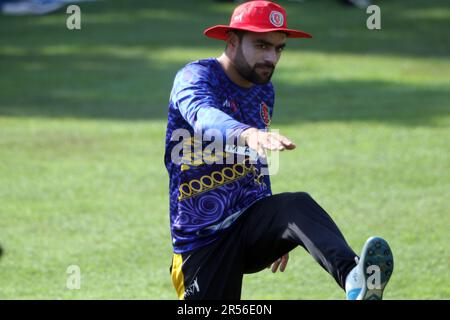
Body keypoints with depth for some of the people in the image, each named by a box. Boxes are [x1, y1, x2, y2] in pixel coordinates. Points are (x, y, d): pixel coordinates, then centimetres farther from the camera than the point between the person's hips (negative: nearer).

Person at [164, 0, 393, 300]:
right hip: (202, 241, -4)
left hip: (252, 223, 4)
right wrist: (248, 134, -59)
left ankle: (355, 280, -59)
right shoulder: (196, 77, -12)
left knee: (298, 205, -29)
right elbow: (203, 115, -37)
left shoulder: (264, 92, 12)